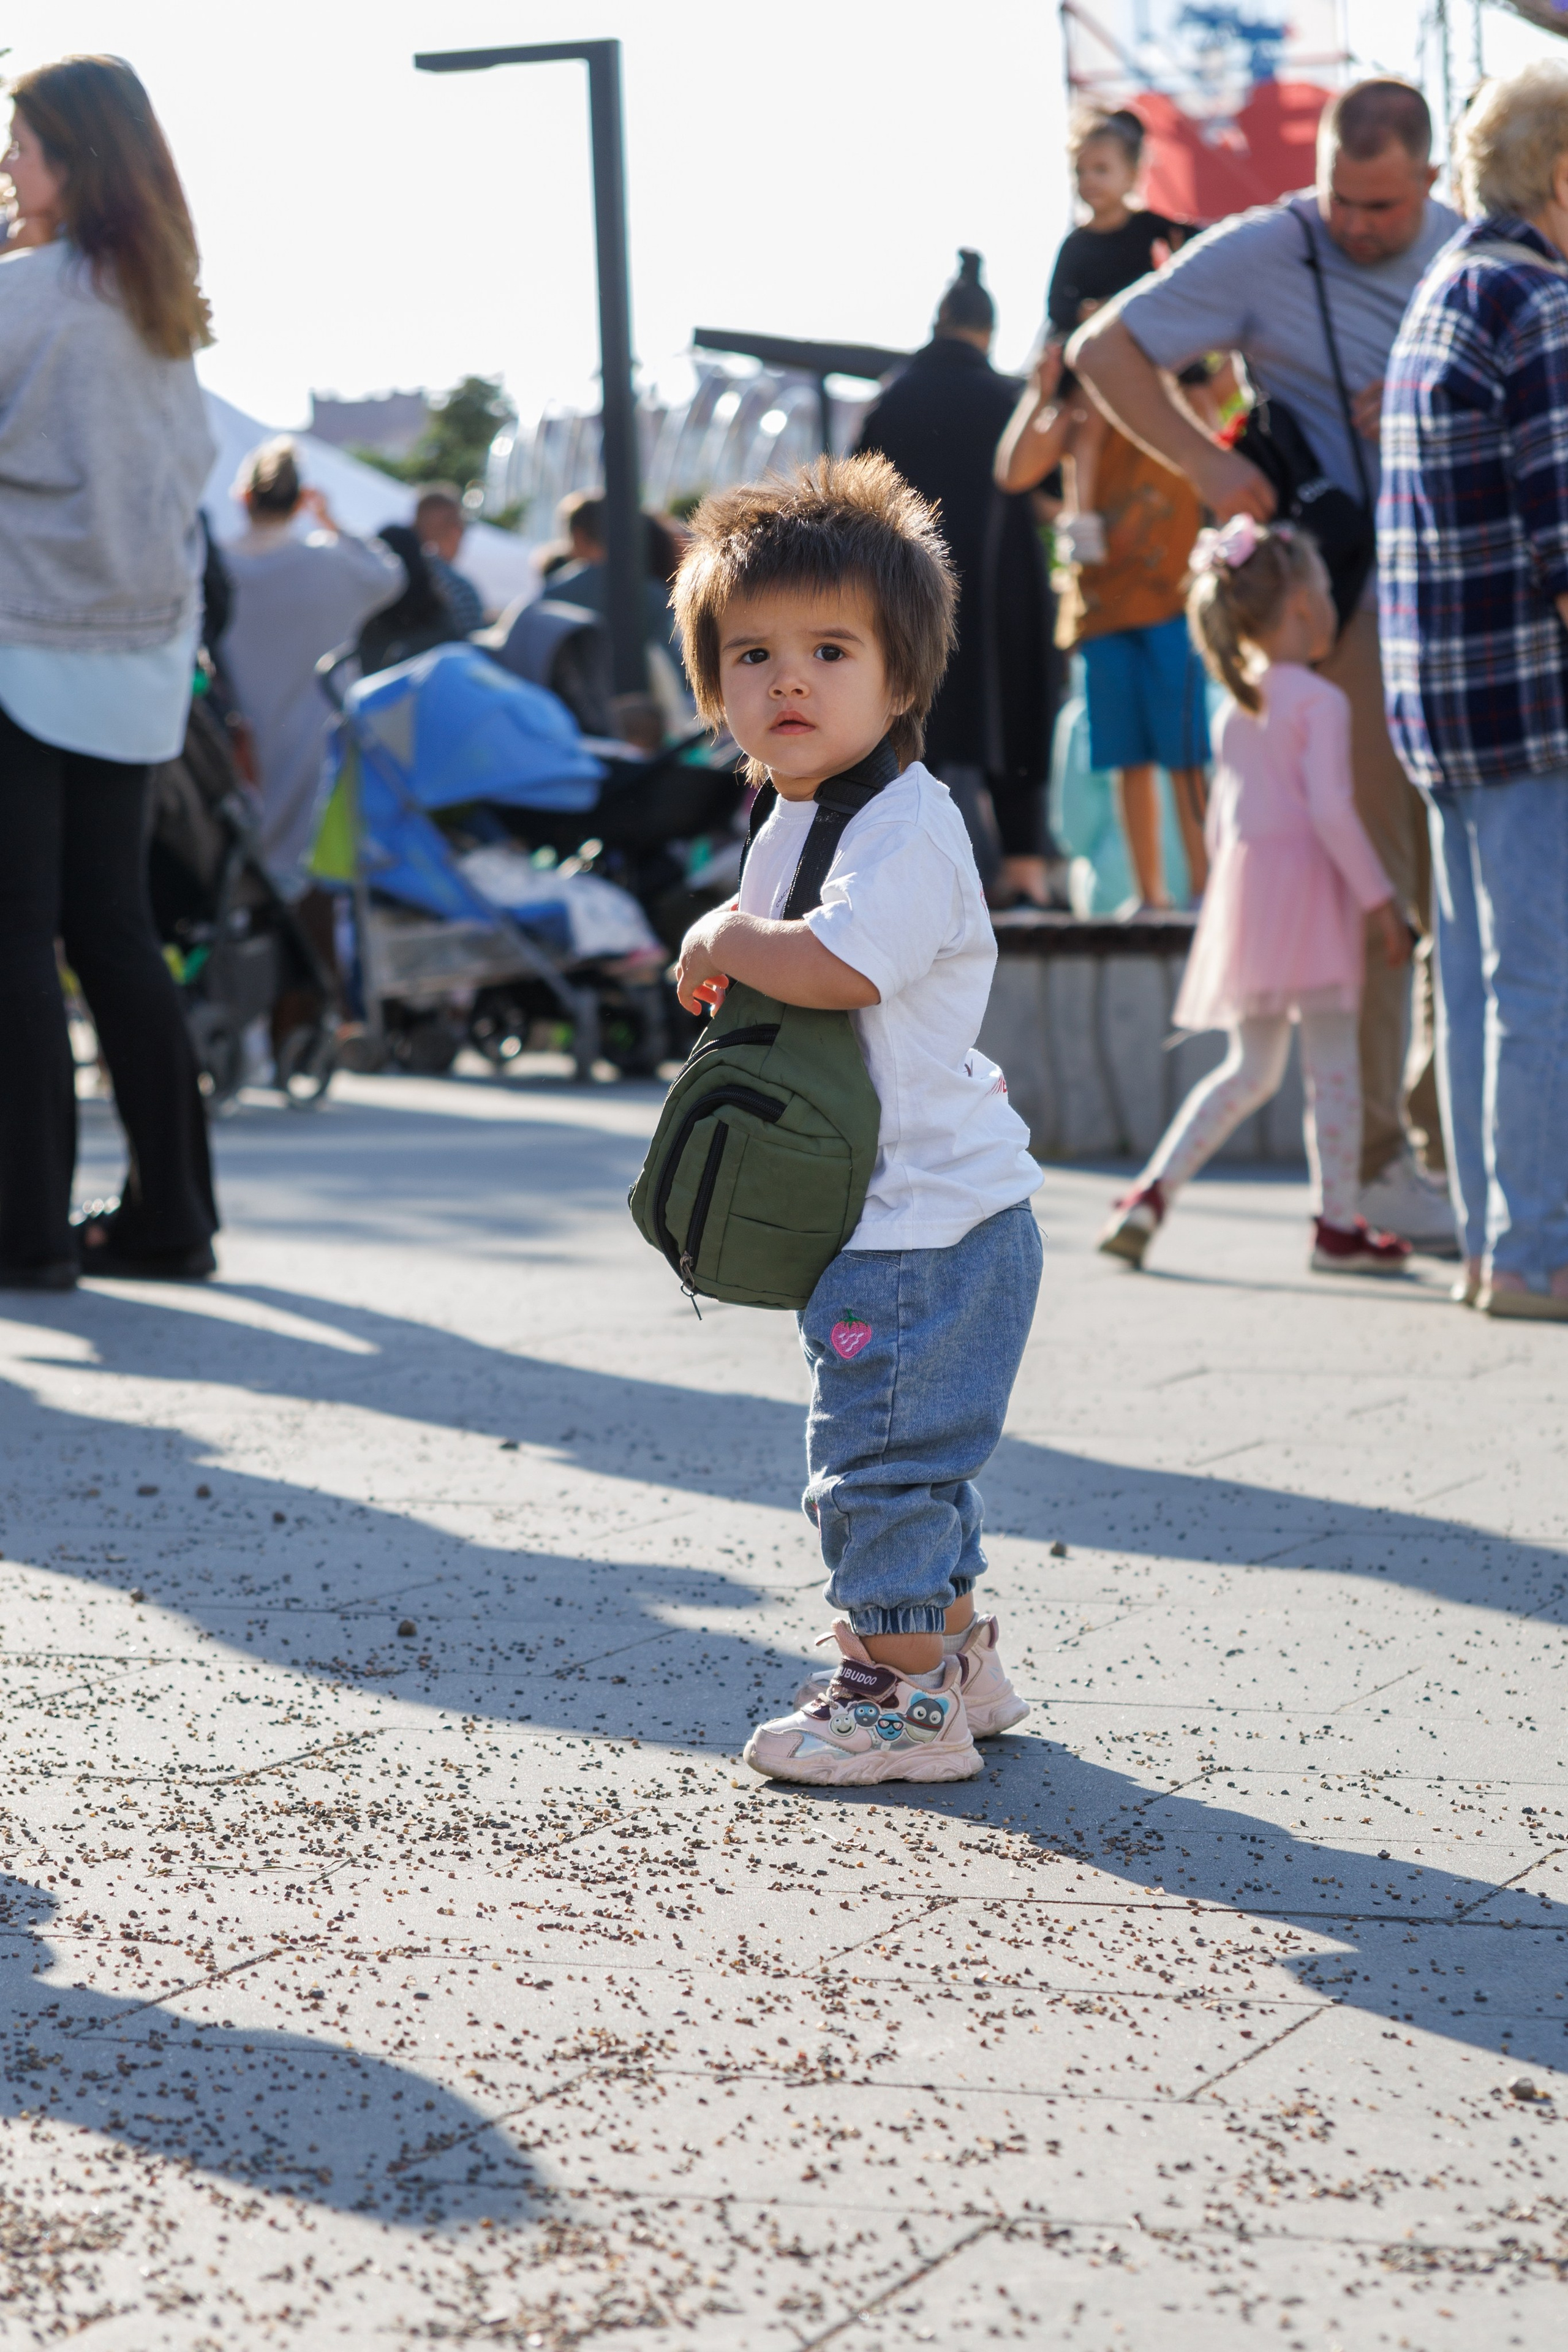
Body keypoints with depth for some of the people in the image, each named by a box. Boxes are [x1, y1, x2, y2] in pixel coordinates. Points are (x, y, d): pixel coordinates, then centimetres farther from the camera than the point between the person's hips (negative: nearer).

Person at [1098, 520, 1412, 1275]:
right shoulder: (1320, 701, -9)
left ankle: (1153, 1191, 5)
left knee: (1250, 1069, 14)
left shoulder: (1235, 708, 13)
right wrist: (1380, 901, -13)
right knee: (1331, 1060, 0)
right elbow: (1330, 808, -17)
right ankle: (1337, 1225, 3)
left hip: (1243, 883, 7)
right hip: (1309, 885, -7)